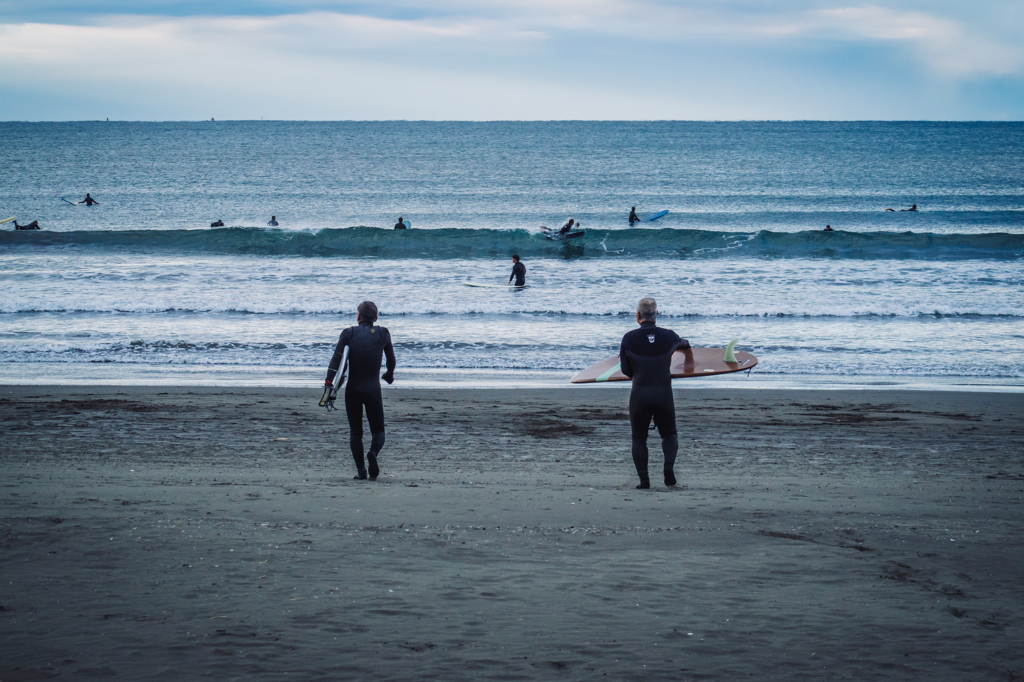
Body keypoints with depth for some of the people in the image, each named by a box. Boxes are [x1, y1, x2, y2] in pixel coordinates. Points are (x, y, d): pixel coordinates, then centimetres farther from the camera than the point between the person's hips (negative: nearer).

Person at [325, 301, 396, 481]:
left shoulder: (348, 333, -1)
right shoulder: (383, 333, 2)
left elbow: (337, 358, -12)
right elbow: (391, 359, 14)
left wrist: (329, 383, -16)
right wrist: (390, 375, 34)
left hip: (352, 390, 0)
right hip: (373, 390, 0)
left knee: (355, 431, 11)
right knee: (378, 431, 9)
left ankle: (360, 469, 0)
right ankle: (373, 453, -23)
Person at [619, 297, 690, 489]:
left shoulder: (629, 339, -8)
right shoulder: (668, 336, -2)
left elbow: (625, 369, 1)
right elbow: (682, 344, 24)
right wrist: (687, 345, 50)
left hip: (639, 395, -1)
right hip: (664, 394, 1)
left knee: (639, 438, 13)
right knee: (669, 434, 18)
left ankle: (644, 479, 2)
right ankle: (669, 465, -9)